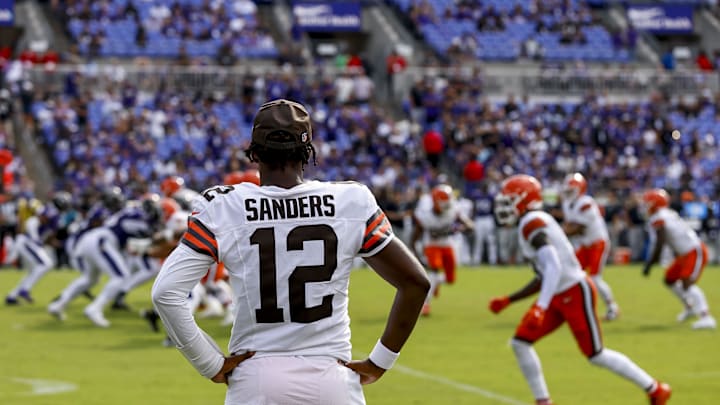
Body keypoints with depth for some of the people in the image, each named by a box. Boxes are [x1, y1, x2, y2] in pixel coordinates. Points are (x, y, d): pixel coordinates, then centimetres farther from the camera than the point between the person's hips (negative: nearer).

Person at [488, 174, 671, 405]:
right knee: (520, 343, 3)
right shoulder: (535, 223, 14)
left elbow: (553, 267, -29)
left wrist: (540, 308, -37)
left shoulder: (531, 224, -18)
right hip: (559, 296, 10)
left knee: (596, 355, -2)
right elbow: (543, 279, 19)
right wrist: (508, 301, 20)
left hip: (575, 293, -10)